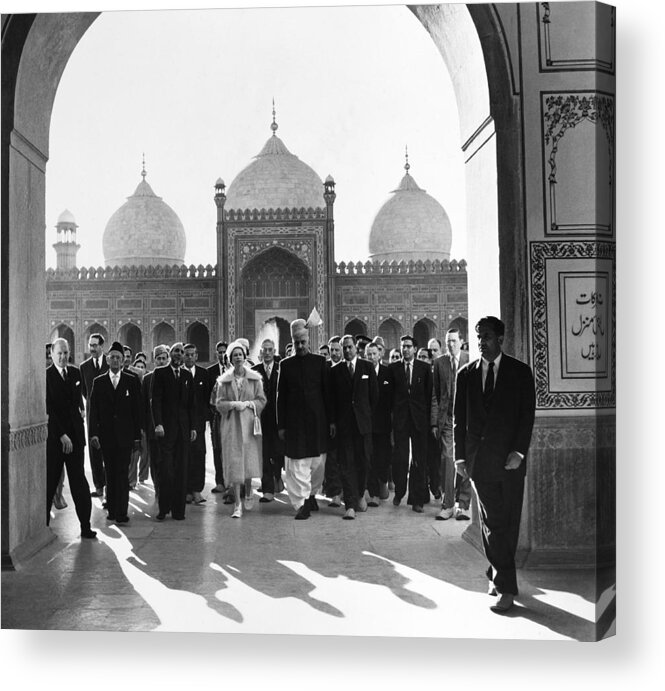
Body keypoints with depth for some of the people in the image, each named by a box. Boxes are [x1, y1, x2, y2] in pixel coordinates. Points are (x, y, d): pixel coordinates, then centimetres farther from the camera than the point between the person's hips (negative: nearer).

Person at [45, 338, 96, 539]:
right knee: (49, 481, 5)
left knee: (78, 480, 3)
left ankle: (85, 526, 6)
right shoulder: (46, 376, -8)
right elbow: (49, 409, -12)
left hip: (74, 434, 4)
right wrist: (62, 435, -16)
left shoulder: (75, 372, 9)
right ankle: (43, 523, 19)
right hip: (54, 435, -4)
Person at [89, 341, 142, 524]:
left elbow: (137, 410, 3)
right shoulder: (99, 382, 7)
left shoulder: (132, 382, 4)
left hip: (125, 434, -1)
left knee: (122, 473, -5)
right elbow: (93, 410, 4)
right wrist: (93, 433, -6)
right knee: (110, 473, 8)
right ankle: (111, 509, 17)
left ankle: (121, 512, -4)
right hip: (106, 435, 2)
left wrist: (137, 436, 0)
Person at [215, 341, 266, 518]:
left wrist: (247, 404, -11)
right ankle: (238, 504, -2)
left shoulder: (254, 378, 4)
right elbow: (219, 403, 3)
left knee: (249, 460, 3)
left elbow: (262, 400, 4)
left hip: (249, 423, 0)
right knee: (234, 463, -5)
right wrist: (233, 404, -13)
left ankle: (248, 494, 29)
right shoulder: (224, 380, 4)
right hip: (231, 425, 0)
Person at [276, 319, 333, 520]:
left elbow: (327, 392, 4)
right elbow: (281, 396, 5)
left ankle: (311, 493, 31)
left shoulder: (320, 362, 5)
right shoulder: (285, 364, 5)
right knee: (297, 463, -2)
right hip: (294, 421, -1)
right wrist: (281, 425, 0)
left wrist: (331, 420, 0)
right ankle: (302, 504, 5)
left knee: (318, 462, 8)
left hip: (317, 420, 1)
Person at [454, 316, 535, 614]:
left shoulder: (520, 372, 2)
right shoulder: (466, 374, 7)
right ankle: (501, 578, 12)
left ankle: (500, 579, 15)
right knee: (491, 522, 3)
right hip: (479, 459, 1)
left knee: (507, 522, 3)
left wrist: (519, 452, -10)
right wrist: (460, 455, 3)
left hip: (509, 458, -1)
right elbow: (459, 418, 8)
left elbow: (527, 414, -1)